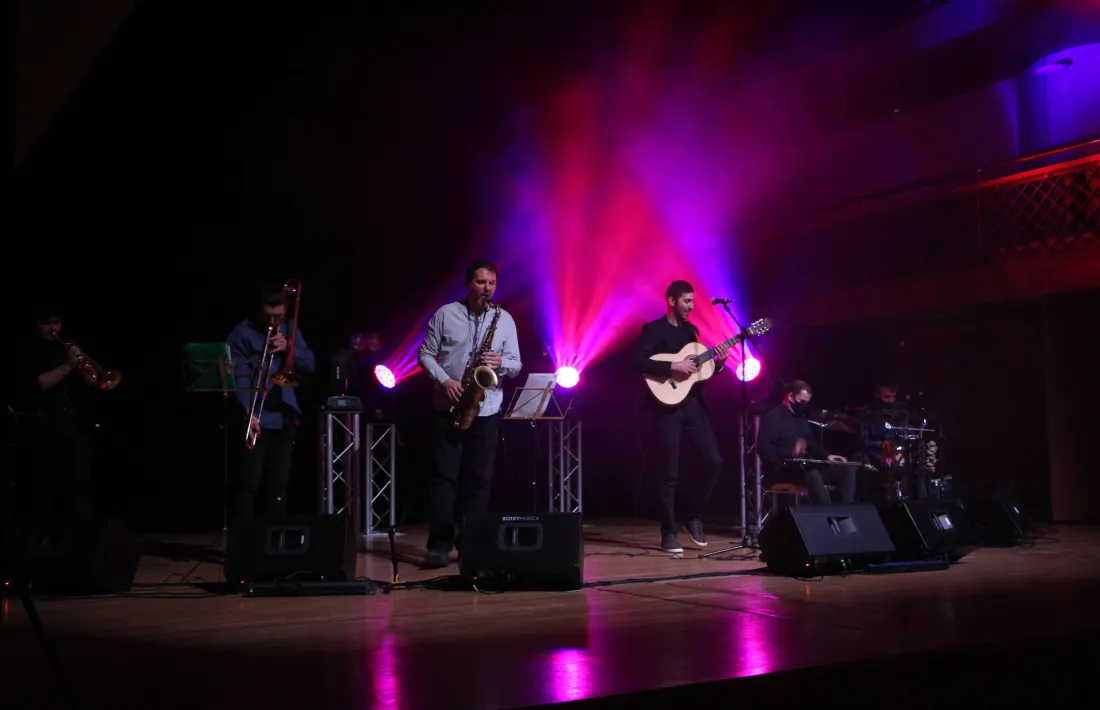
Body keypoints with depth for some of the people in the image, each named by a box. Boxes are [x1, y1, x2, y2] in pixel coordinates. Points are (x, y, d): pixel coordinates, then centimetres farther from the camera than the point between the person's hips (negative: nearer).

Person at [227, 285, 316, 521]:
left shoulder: (290, 330, 13)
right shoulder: (242, 332, -4)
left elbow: (310, 365, 8)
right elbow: (238, 375, -14)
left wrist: (288, 348, -10)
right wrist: (248, 411, -25)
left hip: (285, 417, 5)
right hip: (256, 417, -5)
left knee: (279, 483, 9)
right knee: (250, 482, -8)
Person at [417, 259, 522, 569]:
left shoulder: (505, 319, 6)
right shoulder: (445, 314, 2)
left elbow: (516, 365, 6)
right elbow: (426, 354, 3)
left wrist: (501, 364, -16)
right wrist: (443, 380, -13)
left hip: (486, 410, 2)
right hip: (447, 407, -2)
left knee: (478, 479, 3)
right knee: (443, 476, -3)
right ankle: (439, 546, -1)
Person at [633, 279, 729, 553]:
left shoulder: (691, 330, 17)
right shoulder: (654, 329, -4)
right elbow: (639, 362, -18)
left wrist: (718, 362, 0)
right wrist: (674, 367, -22)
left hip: (693, 403, 6)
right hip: (668, 406, -6)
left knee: (714, 461, -1)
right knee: (670, 472, -4)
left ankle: (695, 517, 17)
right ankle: (669, 534, 5)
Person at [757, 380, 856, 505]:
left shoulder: (801, 417, 19)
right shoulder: (773, 417, -9)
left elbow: (812, 442, 28)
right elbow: (763, 448, -20)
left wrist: (826, 456, 8)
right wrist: (790, 453, -32)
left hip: (805, 467, 9)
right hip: (781, 470, -9)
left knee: (848, 469, -3)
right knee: (812, 475, -39)